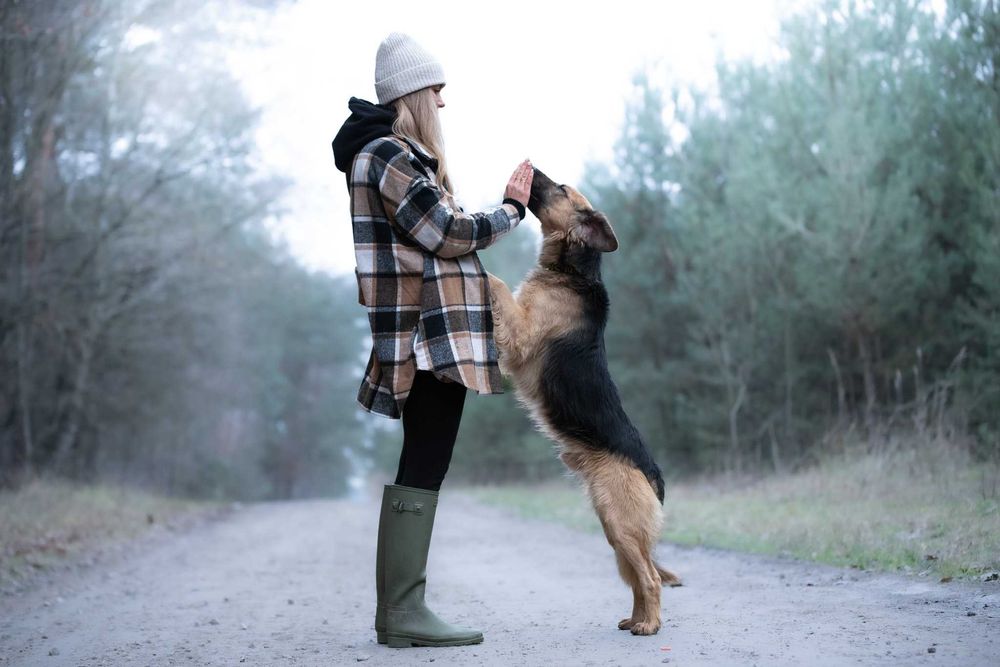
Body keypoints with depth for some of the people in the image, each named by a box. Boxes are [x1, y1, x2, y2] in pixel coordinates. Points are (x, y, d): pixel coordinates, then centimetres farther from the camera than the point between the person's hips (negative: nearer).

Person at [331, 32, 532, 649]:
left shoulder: (394, 153, 22)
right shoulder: (389, 155, -10)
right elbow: (451, 235, -12)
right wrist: (511, 208, 1)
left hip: (424, 333, 11)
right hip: (432, 332, -11)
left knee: (419, 469, 9)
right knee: (423, 470, -10)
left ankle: (396, 609, 12)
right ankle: (404, 610, -8)